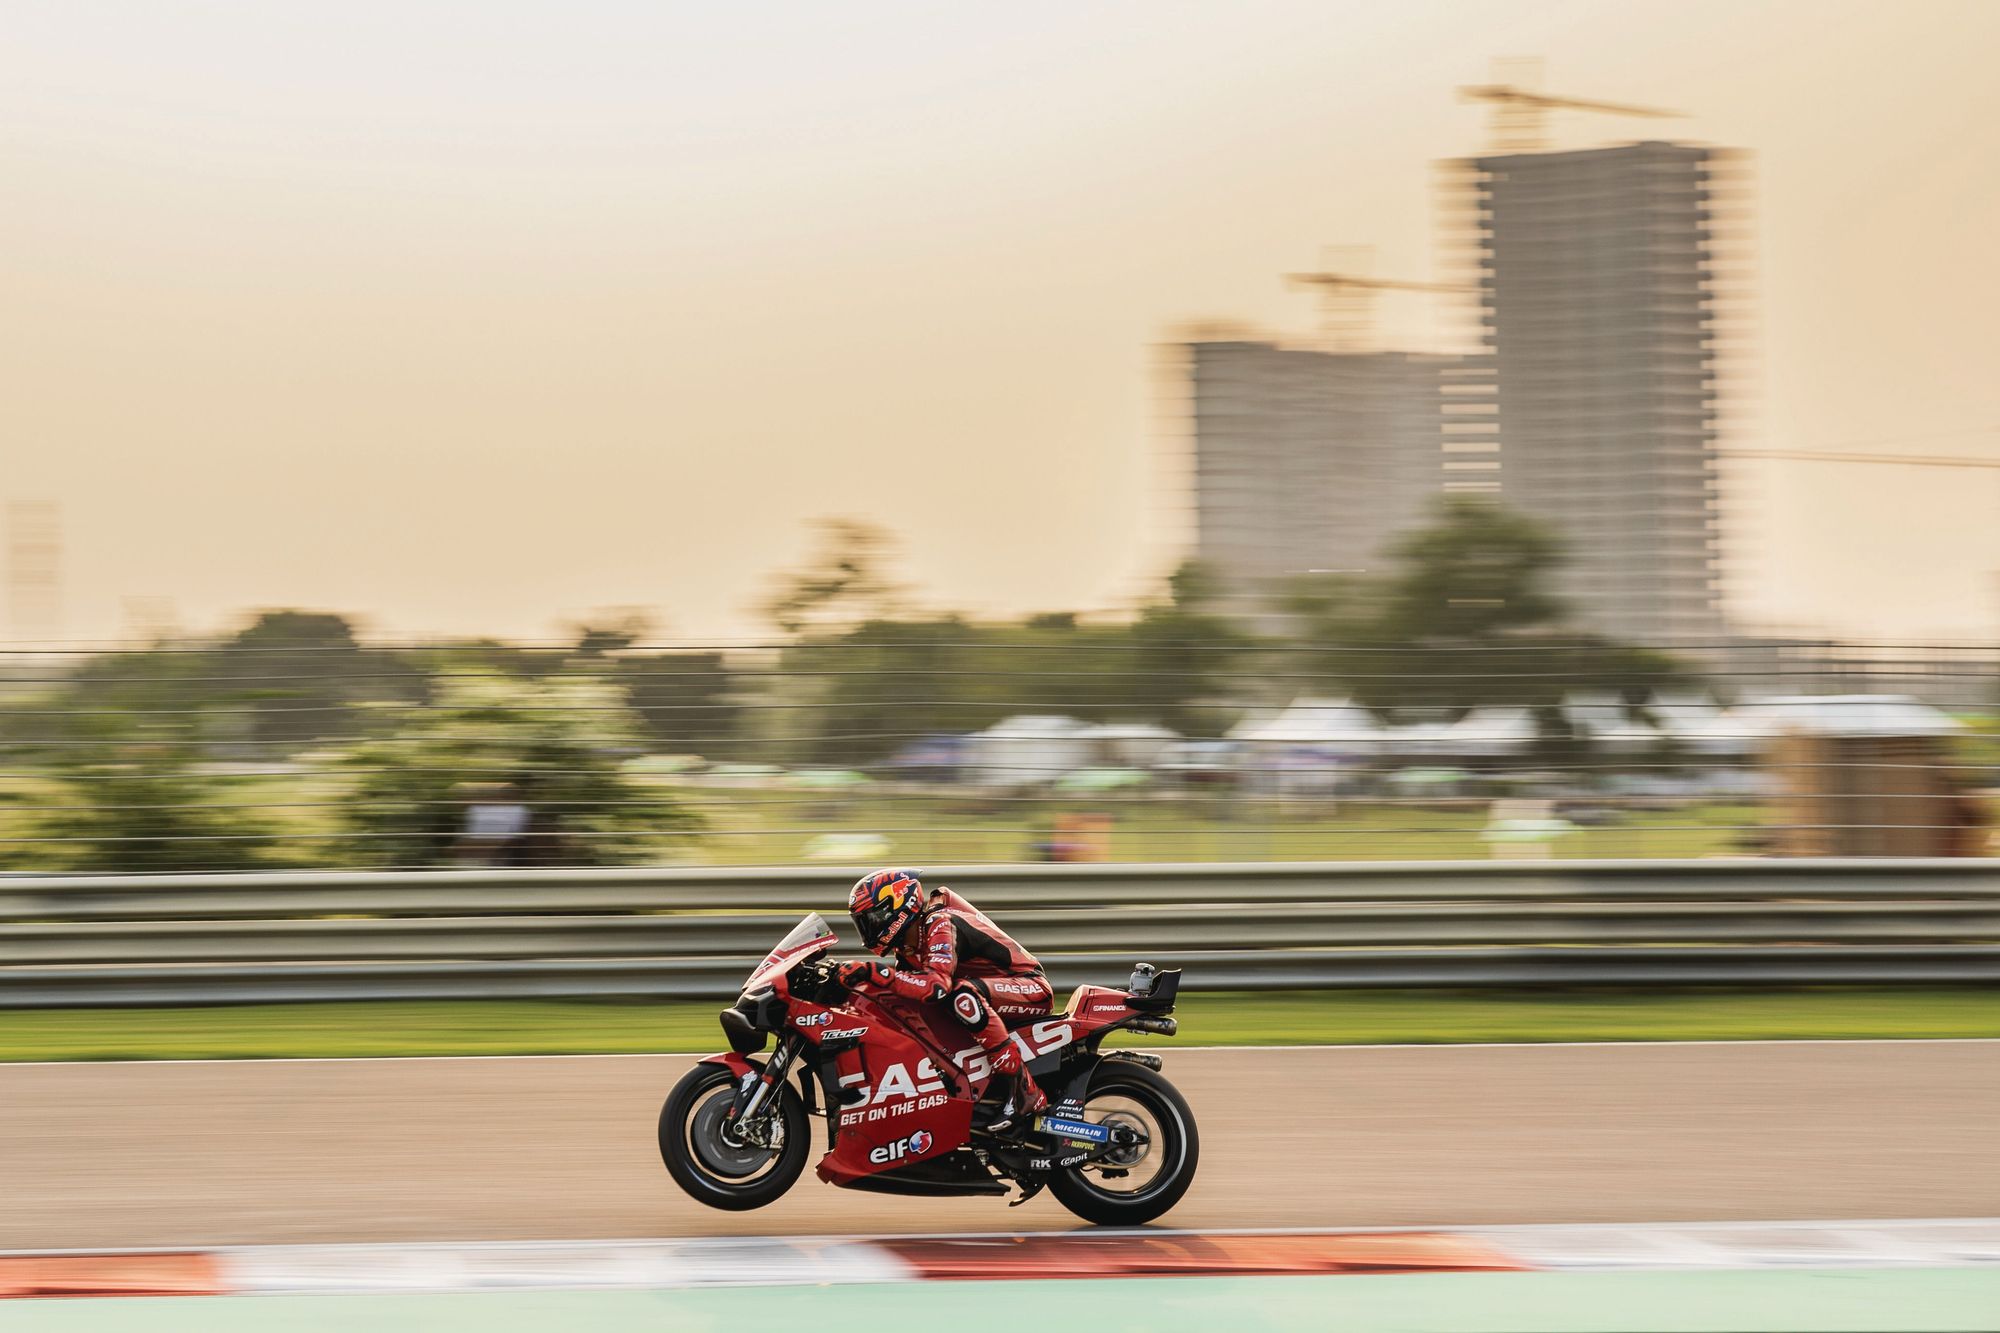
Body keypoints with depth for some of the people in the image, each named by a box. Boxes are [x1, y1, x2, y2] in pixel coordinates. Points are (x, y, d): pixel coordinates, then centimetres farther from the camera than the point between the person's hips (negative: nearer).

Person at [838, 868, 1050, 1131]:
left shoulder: (940, 924, -22)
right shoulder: (909, 943, 7)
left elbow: (938, 985, -37)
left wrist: (875, 972, -42)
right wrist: (850, 980, -4)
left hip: (1032, 988, -10)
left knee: (962, 995, -37)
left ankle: (1022, 1090, -30)